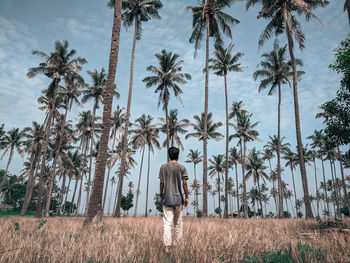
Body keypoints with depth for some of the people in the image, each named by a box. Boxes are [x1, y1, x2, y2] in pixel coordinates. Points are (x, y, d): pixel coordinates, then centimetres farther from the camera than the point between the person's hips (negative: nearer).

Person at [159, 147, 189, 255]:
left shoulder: (163, 167, 2)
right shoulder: (181, 167, -2)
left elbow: (162, 183, 2)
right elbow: (184, 183, -4)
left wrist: (161, 195, 12)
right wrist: (186, 197, 3)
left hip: (166, 199, 0)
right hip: (178, 198, 0)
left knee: (167, 223, -1)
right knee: (178, 223, 14)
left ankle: (167, 246, -10)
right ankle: (176, 244, 22)